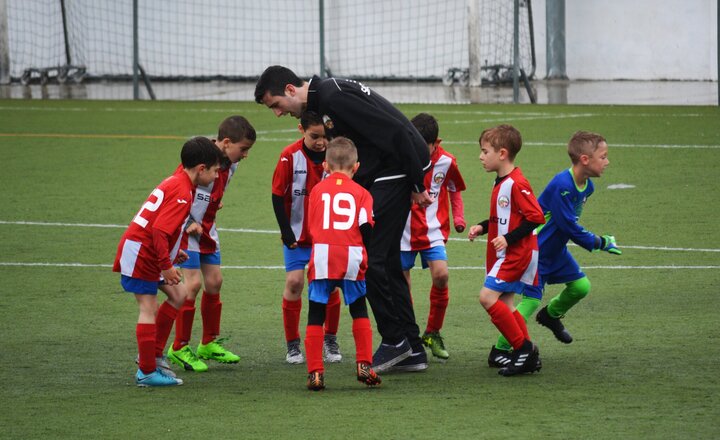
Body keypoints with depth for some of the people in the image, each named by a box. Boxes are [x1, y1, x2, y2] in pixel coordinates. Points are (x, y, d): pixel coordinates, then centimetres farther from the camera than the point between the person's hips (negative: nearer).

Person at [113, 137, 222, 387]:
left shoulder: (175, 183, 12)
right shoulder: (182, 192, -20)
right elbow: (159, 230, -27)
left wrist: (172, 252, 18)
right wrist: (167, 265, -22)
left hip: (148, 252, 10)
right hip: (140, 253, -10)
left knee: (178, 296, 13)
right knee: (149, 308, -7)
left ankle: (153, 355, 16)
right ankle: (147, 373, -4)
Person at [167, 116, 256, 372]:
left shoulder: (229, 164, 1)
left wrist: (209, 218, 11)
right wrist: (189, 224, -20)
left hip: (206, 228, 8)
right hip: (185, 227, -8)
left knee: (214, 281, 8)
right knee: (193, 283, -12)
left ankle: (210, 344, 21)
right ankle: (180, 348, -2)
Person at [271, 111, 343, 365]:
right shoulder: (290, 156, -14)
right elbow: (277, 195, -8)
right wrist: (286, 232, -10)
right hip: (297, 235, -1)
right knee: (294, 282, -7)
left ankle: (330, 340, 18)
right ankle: (293, 345, 5)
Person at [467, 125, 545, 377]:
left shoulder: (516, 184, -18)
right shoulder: (501, 183, 13)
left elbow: (536, 217, -21)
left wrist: (508, 238, -22)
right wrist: (482, 228, 10)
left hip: (517, 252, -10)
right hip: (505, 254, 10)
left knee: (488, 297, -16)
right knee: (504, 304, 8)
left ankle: (523, 348, -11)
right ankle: (528, 356, 12)